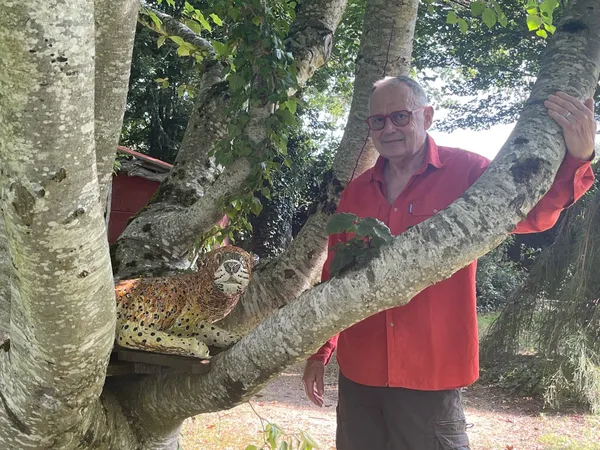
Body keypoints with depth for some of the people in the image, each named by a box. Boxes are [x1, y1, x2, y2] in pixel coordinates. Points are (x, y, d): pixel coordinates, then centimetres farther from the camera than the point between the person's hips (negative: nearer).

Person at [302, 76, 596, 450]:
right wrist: (319, 352, 13)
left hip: (432, 376, -3)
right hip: (359, 375, 4)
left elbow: (529, 214, -18)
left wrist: (575, 159, -36)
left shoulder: (465, 172, -4)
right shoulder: (356, 193, 5)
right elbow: (334, 278, 10)